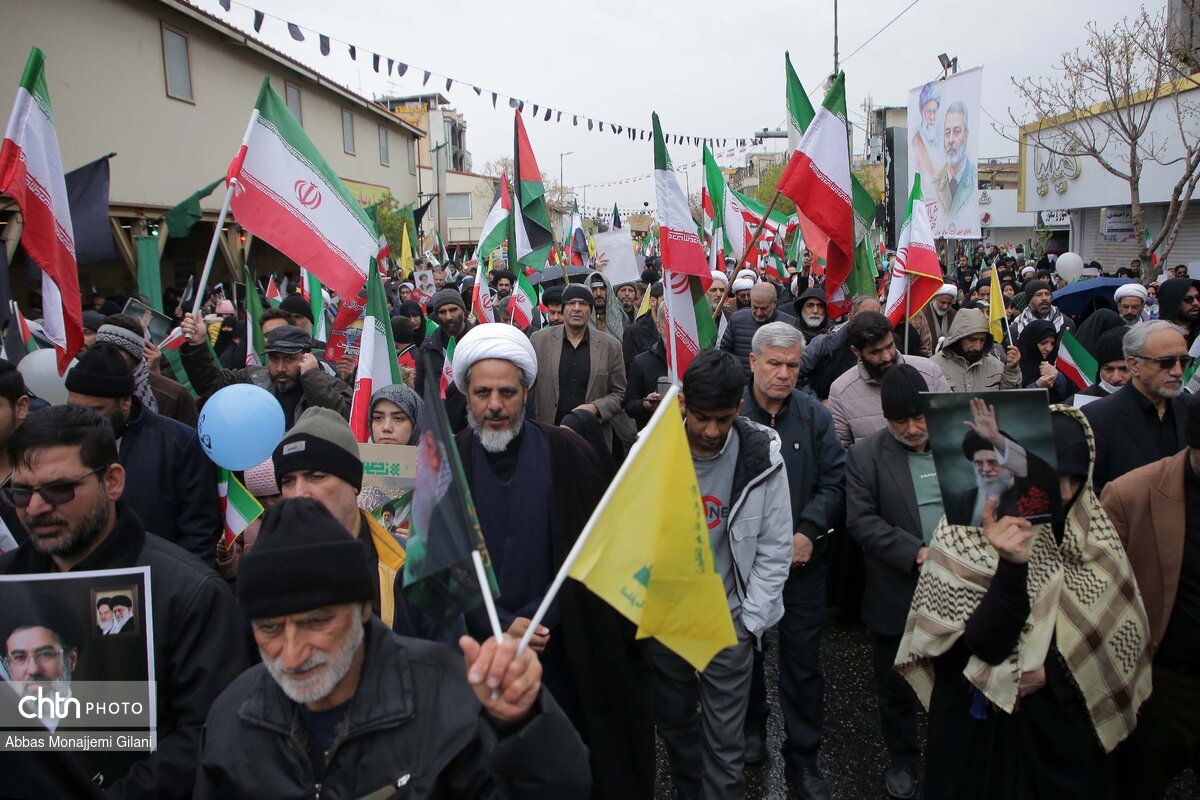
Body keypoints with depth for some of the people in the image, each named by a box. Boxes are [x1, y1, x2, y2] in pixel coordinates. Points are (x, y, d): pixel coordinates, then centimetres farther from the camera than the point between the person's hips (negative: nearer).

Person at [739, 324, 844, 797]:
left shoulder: (815, 416, -2)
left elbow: (834, 480, -2)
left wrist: (808, 532, -14)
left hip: (803, 559, 1)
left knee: (803, 660, 7)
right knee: (745, 651, 18)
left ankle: (803, 757, 24)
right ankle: (752, 725, 43)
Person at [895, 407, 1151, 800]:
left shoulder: (1091, 527, -6)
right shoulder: (964, 534, -19)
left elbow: (1125, 628, -1)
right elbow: (982, 647, -22)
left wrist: (1053, 668, -14)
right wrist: (1012, 566, -35)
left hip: (1068, 721, 3)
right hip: (982, 724, -3)